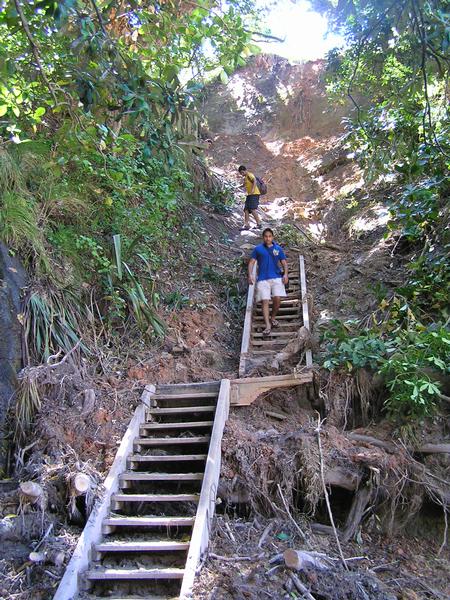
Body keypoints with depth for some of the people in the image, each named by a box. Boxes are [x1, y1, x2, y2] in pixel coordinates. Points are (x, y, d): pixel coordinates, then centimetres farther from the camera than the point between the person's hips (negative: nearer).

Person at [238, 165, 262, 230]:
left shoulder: (249, 175, -6)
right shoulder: (245, 178, 22)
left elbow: (255, 181, -23)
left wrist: (253, 189, -32)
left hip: (254, 194, -10)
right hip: (249, 195, 10)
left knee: (253, 209, -17)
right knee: (246, 210, 3)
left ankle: (259, 223, -14)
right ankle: (246, 225, 2)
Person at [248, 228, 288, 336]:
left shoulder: (278, 249, 12)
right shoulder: (257, 249, 9)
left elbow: (284, 262, 13)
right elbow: (252, 262, 6)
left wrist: (285, 274, -4)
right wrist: (250, 275, -8)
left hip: (277, 277, 1)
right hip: (263, 279, -1)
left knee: (277, 299, -13)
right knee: (265, 301, -11)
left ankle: (273, 317, 14)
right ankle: (268, 325, -14)